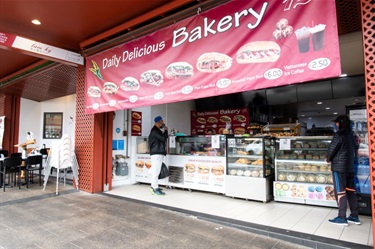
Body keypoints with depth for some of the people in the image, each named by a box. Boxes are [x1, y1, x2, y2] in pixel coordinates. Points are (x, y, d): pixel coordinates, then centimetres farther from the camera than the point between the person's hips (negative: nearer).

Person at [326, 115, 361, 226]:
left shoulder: (339, 135, -13)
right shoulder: (351, 135, 9)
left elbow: (331, 149, -11)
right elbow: (354, 150, 14)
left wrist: (328, 159, 7)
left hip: (339, 167, -7)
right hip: (350, 167, 7)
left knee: (340, 192, -2)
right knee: (351, 191, 12)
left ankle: (342, 218, 3)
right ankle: (354, 216, 20)